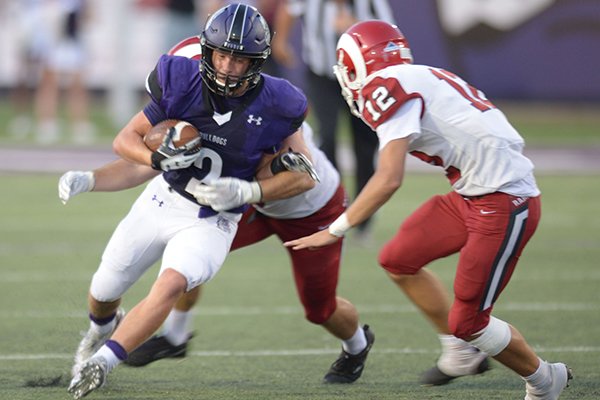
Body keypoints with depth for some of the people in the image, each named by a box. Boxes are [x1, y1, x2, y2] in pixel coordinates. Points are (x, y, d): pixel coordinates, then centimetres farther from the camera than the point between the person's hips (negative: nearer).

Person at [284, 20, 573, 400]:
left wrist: (335, 230, -13)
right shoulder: (420, 81, 14)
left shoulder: (388, 88, -13)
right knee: (398, 260, 12)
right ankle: (462, 351, 23)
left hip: (503, 203, -9)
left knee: (468, 322, -1)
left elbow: (389, 180, -19)